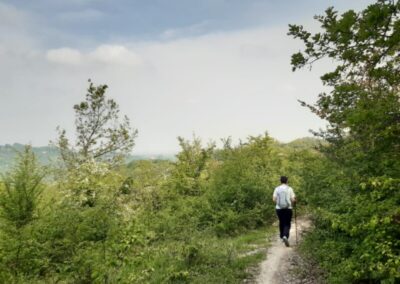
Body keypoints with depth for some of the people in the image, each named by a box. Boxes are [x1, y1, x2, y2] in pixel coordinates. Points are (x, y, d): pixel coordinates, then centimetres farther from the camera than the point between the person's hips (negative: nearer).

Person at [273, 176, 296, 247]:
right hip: (288, 209, -2)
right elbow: (293, 199, -6)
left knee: (281, 222, 18)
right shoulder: (289, 189, -2)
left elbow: (274, 199, -4)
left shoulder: (277, 189, 0)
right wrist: (292, 204, 15)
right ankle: (285, 236, -20)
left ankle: (282, 236, 28)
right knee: (287, 224, 2)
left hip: (279, 208, 2)